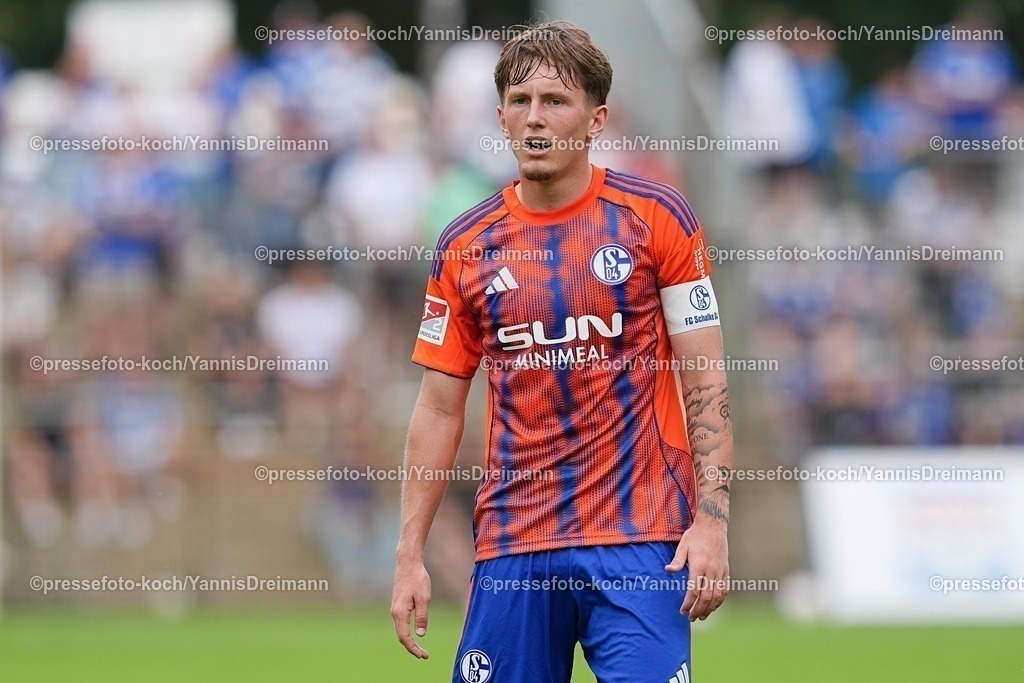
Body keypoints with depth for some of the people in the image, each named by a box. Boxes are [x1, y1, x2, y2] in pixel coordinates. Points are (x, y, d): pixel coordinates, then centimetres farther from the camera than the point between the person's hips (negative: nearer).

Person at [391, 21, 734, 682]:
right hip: (512, 549, 3)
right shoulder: (466, 248, 7)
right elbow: (439, 410, 11)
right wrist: (410, 555, 5)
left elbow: (707, 384, -1)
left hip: (640, 542, -3)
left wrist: (712, 520, -10)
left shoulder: (657, 218, 0)